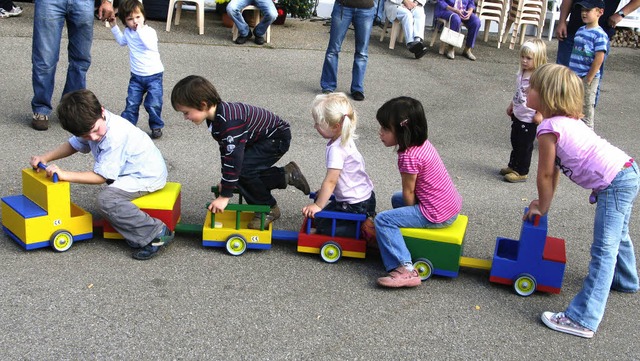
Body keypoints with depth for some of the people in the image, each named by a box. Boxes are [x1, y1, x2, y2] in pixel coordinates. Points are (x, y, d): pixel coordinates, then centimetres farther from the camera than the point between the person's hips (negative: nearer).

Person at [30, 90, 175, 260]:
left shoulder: (115, 136, -30)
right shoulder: (90, 125, -5)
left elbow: (100, 176, -24)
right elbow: (73, 145, 11)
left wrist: (64, 174, -25)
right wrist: (45, 158, -3)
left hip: (148, 175, -10)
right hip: (133, 170, 10)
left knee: (106, 200, -24)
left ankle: (157, 233, -22)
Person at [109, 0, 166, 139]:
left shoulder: (150, 31, -14)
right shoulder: (128, 32, 4)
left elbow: (150, 44, -37)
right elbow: (121, 41, 28)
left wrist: (140, 29, -33)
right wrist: (114, 27, 22)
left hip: (153, 75, -5)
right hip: (136, 76, 5)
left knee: (153, 104, -4)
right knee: (132, 103, 4)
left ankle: (156, 126, 15)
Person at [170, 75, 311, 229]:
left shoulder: (229, 122, -35)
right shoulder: (216, 117, -4)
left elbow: (233, 158, -35)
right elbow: (225, 150, 8)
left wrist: (224, 196, -29)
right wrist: (226, 181, 11)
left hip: (277, 137, -10)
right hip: (260, 138, 10)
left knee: (242, 170, -23)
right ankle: (286, 175, 14)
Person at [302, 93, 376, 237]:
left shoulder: (336, 149, -26)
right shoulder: (345, 140, 4)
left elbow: (331, 181, -24)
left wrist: (318, 205, -18)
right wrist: (324, 191, 20)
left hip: (356, 206, -10)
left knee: (323, 225, -8)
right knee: (327, 213, 19)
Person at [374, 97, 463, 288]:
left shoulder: (409, 157, -23)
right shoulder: (422, 142, 4)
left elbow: (409, 193, -12)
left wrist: (414, 216, 4)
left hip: (437, 215, -10)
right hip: (452, 204, 10)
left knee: (383, 220, -11)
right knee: (397, 198, 26)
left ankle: (405, 269, -18)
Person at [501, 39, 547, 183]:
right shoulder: (521, 73, 4)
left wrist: (540, 114, -22)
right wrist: (511, 105, 22)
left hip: (529, 119, -8)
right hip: (518, 115, 8)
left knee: (525, 146, 4)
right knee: (515, 142, 20)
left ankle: (521, 172, 15)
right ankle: (513, 166, 35)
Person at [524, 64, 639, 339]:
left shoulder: (549, 128, -17)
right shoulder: (567, 120, 12)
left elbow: (545, 175, -8)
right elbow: (554, 169, 16)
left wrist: (542, 208, 6)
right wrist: (544, 202, 18)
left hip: (614, 185, -10)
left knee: (603, 250, -10)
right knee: (617, 235, 32)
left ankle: (583, 320, -9)